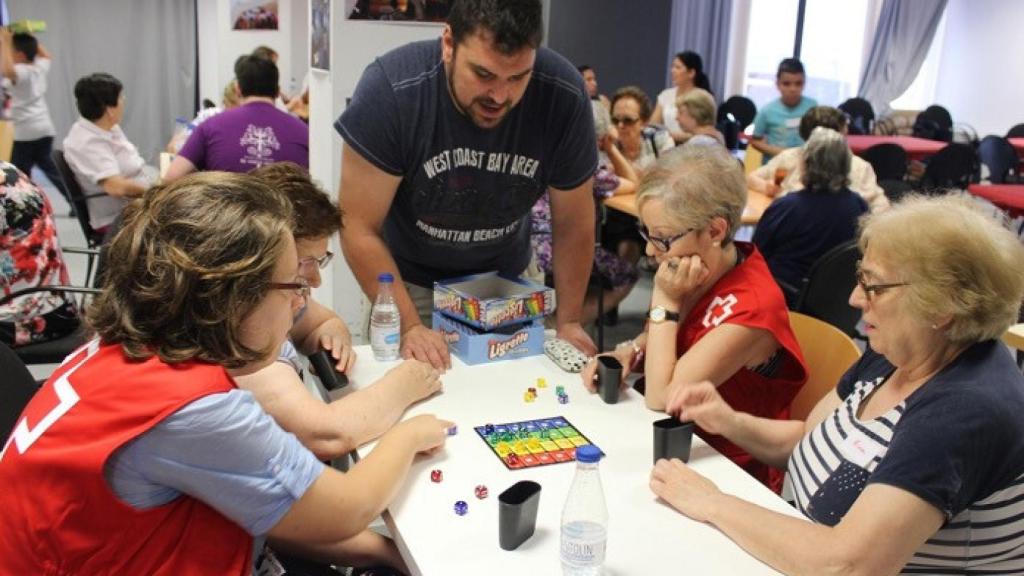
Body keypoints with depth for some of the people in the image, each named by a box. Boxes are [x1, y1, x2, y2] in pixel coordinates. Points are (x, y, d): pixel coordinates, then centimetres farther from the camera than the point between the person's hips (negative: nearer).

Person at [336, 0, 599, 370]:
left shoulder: (563, 96, -23)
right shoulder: (390, 89, -29)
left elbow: (573, 223, -10)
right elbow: (359, 227, -22)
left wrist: (568, 321, -9)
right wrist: (408, 326, -25)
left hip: (509, 279, 2)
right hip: (409, 281, -1)